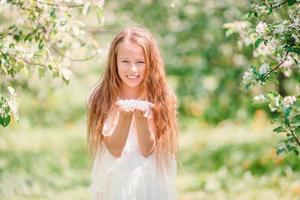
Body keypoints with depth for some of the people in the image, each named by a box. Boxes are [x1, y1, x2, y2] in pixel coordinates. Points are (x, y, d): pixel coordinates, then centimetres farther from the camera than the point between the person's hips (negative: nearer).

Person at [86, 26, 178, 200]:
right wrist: (124, 116, -27)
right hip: (115, 184, 0)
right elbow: (115, 149, -13)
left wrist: (142, 117, -26)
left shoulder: (160, 98, -6)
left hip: (151, 184, 0)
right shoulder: (102, 98, -6)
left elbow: (148, 149, -11)